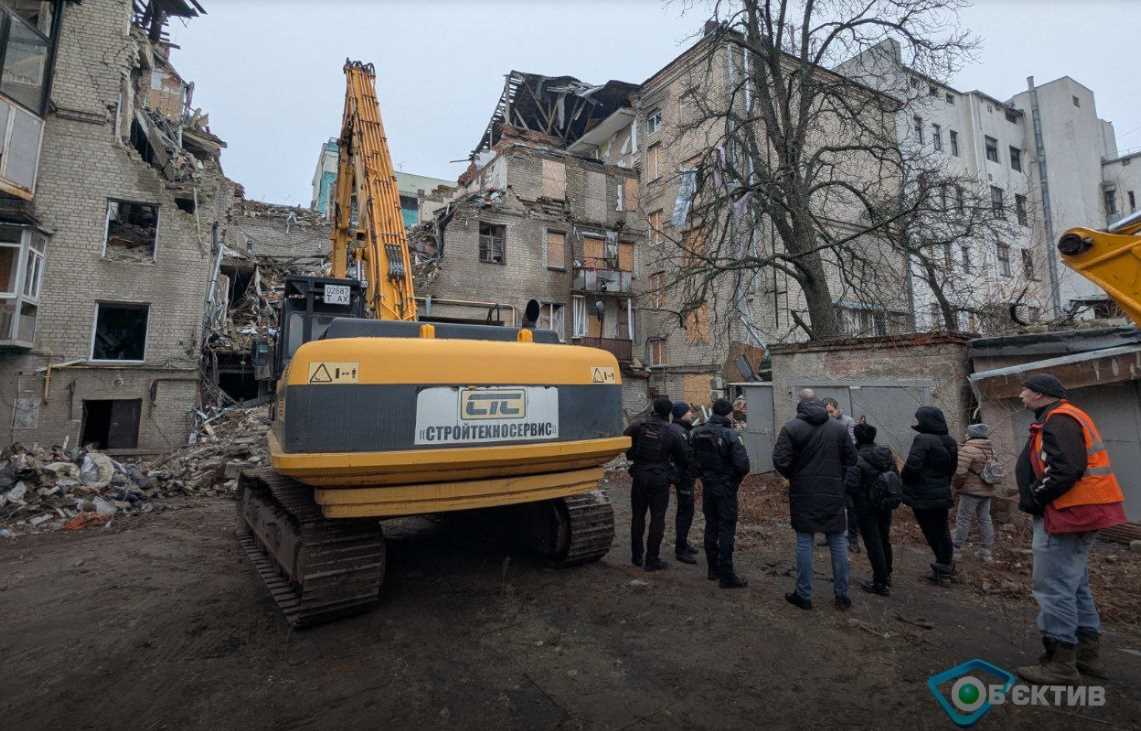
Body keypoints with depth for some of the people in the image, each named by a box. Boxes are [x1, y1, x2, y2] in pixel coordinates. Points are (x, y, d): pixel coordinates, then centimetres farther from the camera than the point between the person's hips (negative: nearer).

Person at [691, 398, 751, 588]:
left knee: (711, 527, 17)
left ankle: (713, 569, 28)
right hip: (726, 488, -6)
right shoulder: (730, 435, -19)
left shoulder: (697, 433, -1)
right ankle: (727, 576, 8)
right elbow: (743, 465, -21)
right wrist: (737, 477, -1)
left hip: (707, 487, 6)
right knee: (727, 530, 3)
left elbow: (692, 458, 3)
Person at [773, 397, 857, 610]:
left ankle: (804, 595, 13)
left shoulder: (791, 428, -8)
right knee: (838, 542, 13)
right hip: (833, 494, 3)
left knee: (804, 541, 5)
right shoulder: (839, 427, 3)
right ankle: (842, 595, 22)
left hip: (803, 494, -2)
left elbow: (780, 461, -13)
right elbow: (851, 459, 5)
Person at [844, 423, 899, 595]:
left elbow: (850, 486, -24)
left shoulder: (857, 459, -21)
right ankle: (887, 575, 37)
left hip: (866, 507, -7)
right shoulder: (887, 454, 1)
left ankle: (881, 583, 9)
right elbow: (897, 477, 7)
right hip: (886, 504, 7)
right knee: (884, 539, 22)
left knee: (873, 543, 3)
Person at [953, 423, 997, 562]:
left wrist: (956, 485, -6)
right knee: (985, 520, 12)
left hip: (971, 491, -7)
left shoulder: (968, 449, -17)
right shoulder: (990, 449, 10)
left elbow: (959, 472, -21)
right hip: (987, 490, 8)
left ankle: (956, 549, 4)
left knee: (963, 519, -1)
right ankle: (986, 551, 18)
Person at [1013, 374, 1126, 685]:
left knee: (1053, 586, -4)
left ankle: (1061, 664, 4)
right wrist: (1035, 497, 12)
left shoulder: (1058, 421, -17)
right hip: (1078, 512, 11)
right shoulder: (1064, 418, 16)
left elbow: (1066, 471, -25)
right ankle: (1088, 654, 29)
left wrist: (1034, 499, -13)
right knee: (1074, 584, 19)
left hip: (1066, 513, -11)